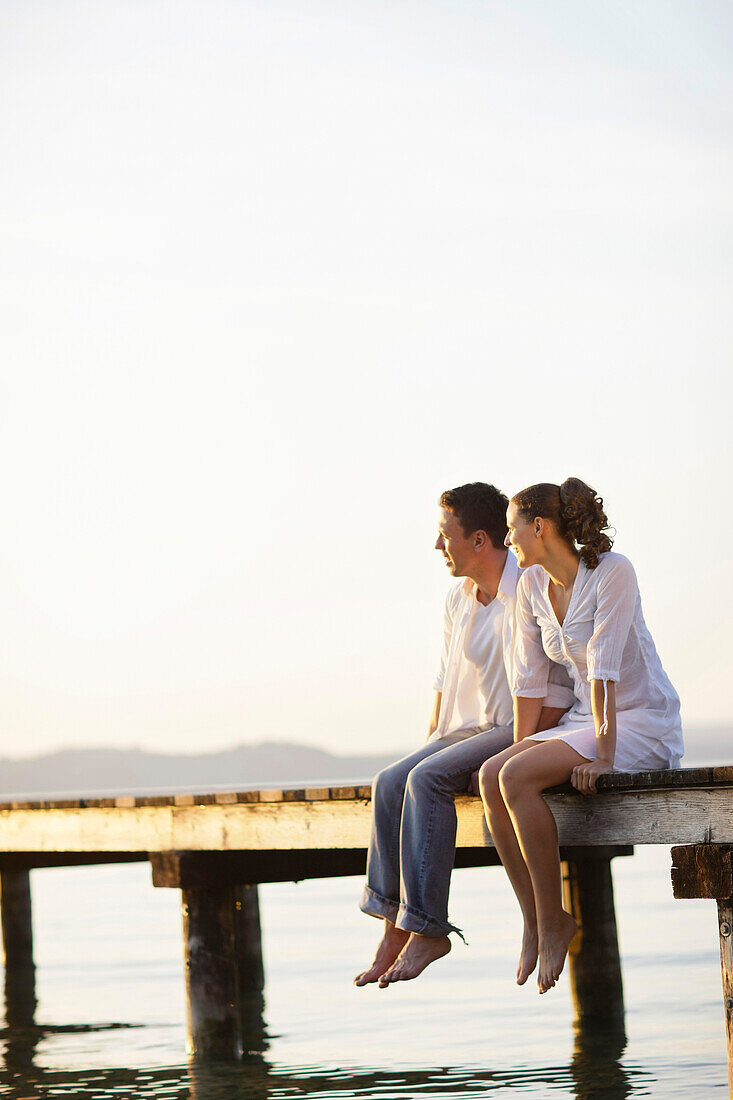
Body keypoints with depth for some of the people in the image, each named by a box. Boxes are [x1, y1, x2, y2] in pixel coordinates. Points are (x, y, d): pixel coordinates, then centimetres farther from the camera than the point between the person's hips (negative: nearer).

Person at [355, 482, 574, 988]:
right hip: (470, 729, 8)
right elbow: (446, 681, 21)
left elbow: (557, 693, -15)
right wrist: (432, 742, 11)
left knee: (428, 780, -28)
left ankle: (428, 927, -25)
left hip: (521, 734, -8)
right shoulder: (459, 600, 12)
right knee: (391, 782, -16)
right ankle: (395, 929, -17)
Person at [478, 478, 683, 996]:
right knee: (491, 778, -17)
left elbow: (603, 666, -22)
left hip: (643, 723, -7)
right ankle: (534, 921, -11)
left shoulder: (613, 571, -17)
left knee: (517, 779, -26)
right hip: (584, 718, 7)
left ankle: (553, 924, -16)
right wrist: (519, 751, 4)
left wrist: (604, 755, -25)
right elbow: (529, 677, 8)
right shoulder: (532, 585, 5)